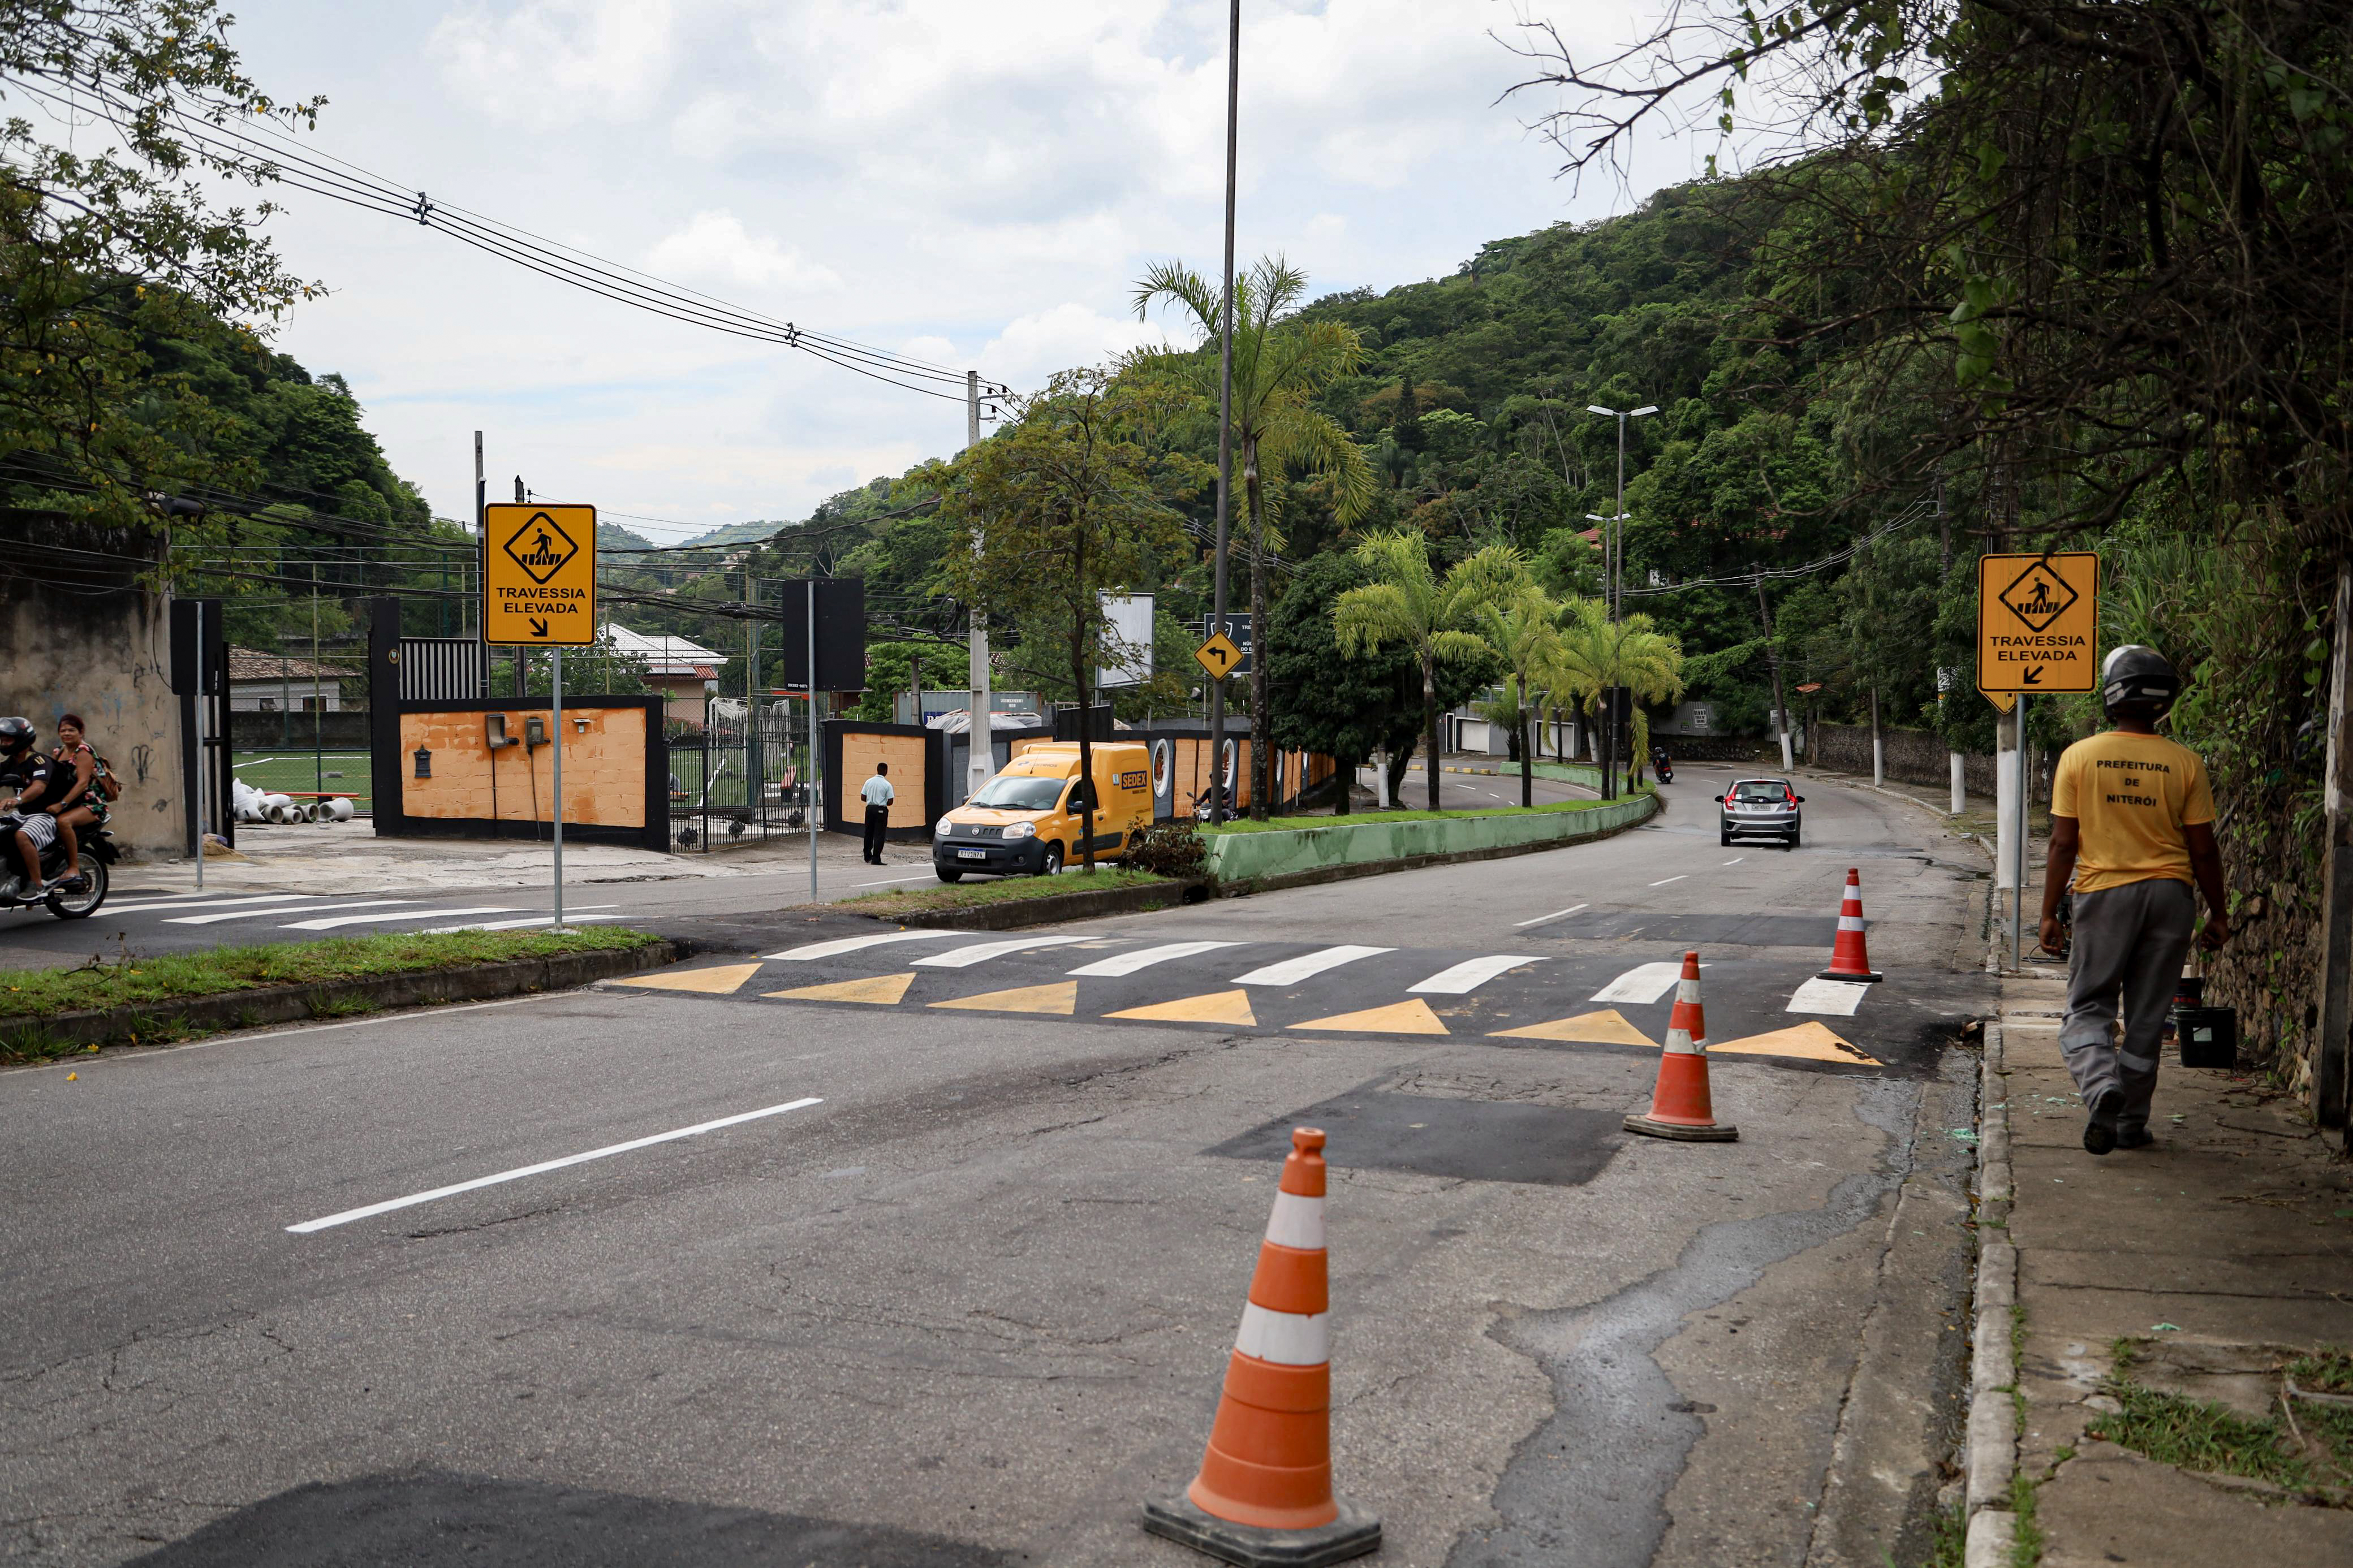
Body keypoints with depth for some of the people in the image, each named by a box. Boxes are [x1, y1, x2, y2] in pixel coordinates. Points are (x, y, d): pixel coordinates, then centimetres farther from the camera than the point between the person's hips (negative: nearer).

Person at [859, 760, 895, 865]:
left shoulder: (869, 782, 1)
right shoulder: (887, 785, -10)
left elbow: (863, 797, 3)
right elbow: (890, 802, -10)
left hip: (870, 808, 5)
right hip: (881, 810, -5)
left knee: (869, 833, 16)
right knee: (879, 835, -2)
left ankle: (868, 857, 27)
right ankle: (876, 859, -5)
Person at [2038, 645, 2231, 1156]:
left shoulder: (2079, 757, -4)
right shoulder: (2185, 763, -2)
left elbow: (2063, 844, -5)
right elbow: (2203, 850, 1)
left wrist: (2050, 913, 1)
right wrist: (2218, 914, 11)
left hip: (2104, 893, -1)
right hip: (2170, 894, 2)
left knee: (2089, 1007, 7)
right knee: (2147, 1015, 10)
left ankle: (2102, 1086, -21)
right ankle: (2132, 1123, 17)